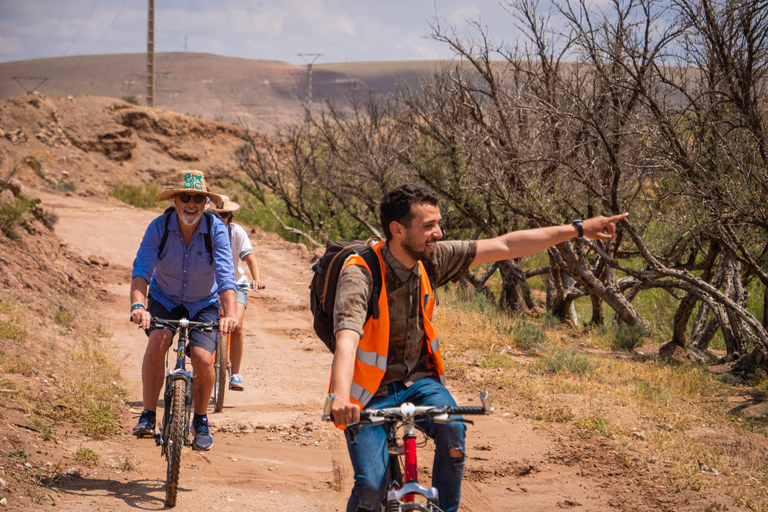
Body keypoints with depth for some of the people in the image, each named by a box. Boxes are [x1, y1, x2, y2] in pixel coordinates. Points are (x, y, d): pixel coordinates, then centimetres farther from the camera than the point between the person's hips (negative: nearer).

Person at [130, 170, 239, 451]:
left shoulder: (216, 230, -21)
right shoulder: (159, 227, -20)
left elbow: (225, 275, -30)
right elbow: (141, 270, -29)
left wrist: (230, 313, -47)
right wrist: (138, 305, -47)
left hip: (204, 304, 0)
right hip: (164, 300, 0)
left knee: (203, 358, -19)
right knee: (157, 342, -28)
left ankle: (200, 420, 7)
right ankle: (148, 415, -17)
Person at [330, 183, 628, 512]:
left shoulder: (432, 259, -7)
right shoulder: (360, 274, -24)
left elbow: (505, 247, -2)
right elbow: (347, 337, -40)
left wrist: (578, 229, -2)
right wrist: (341, 399, -58)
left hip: (418, 380, 4)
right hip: (371, 392, -4)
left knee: (453, 432, -27)